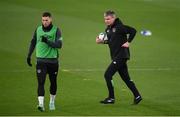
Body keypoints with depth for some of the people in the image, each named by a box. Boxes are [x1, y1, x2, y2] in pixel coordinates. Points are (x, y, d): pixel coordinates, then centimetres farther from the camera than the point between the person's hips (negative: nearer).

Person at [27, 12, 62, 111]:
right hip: (41, 60, 1)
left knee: (53, 82, 11)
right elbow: (33, 42, 18)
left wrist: (47, 41, -25)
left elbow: (59, 45, -13)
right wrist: (29, 55, 18)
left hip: (53, 60, -1)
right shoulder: (38, 29, 6)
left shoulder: (56, 30, -4)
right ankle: (41, 104, -16)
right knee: (41, 82, -11)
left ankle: (52, 102, 29)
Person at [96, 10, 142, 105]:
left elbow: (133, 31, -20)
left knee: (108, 75, -9)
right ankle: (137, 96, 18)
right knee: (125, 77, 12)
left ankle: (111, 98, 0)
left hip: (121, 55, -9)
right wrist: (102, 41, 5)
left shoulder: (119, 27, -16)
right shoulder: (108, 29, 10)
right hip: (115, 56, 9)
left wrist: (128, 42, -16)